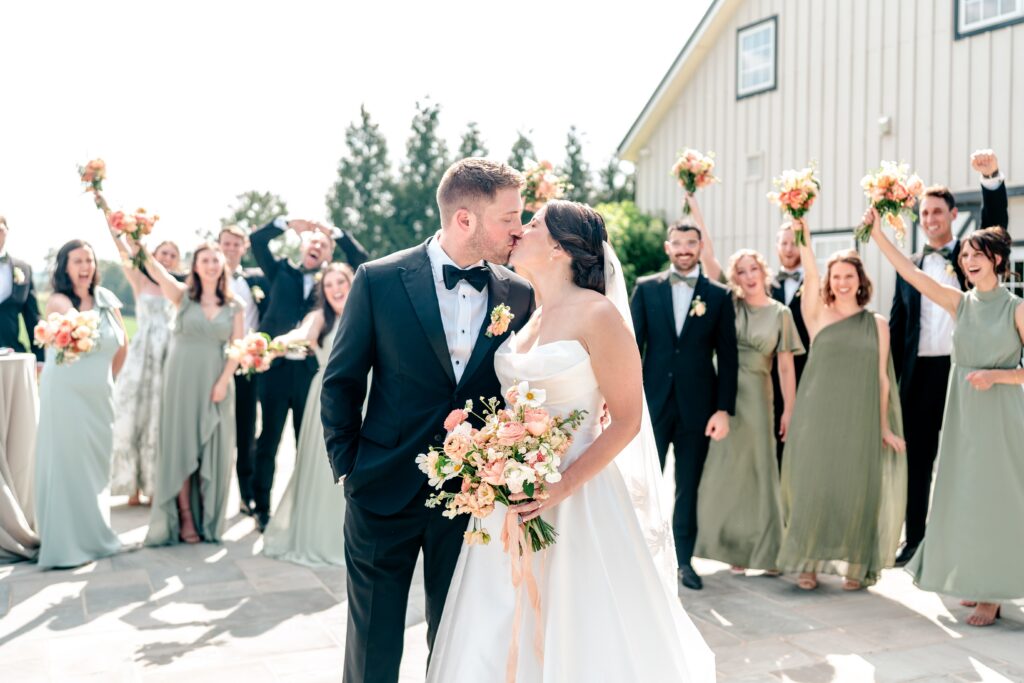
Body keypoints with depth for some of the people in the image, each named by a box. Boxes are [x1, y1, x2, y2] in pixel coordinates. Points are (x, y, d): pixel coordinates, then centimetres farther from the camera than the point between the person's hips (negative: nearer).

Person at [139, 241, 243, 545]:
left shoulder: (234, 306, 7)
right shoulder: (183, 295, 2)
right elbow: (156, 270, -15)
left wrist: (223, 382, -9)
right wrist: (140, 248, -31)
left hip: (216, 383, 2)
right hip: (182, 380, -2)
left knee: (213, 450, 4)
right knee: (181, 445, 1)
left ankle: (208, 520, 14)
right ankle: (185, 518, 8)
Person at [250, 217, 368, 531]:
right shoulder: (283, 272, 13)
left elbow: (362, 260, 4)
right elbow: (257, 241, 8)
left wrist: (335, 232, 5)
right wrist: (288, 223, 3)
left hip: (311, 372, 0)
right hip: (276, 368, 0)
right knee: (268, 441, 5)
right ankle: (261, 508, 13)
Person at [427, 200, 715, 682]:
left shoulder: (598, 315, -12)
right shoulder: (525, 315, 9)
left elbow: (627, 420, -12)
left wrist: (564, 486, -21)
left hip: (577, 500, -6)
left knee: (580, 633, 4)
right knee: (505, 637, 12)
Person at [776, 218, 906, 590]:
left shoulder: (877, 324, 8)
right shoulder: (818, 316, 3)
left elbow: (882, 378, 9)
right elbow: (811, 279, -14)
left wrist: (885, 426, 7)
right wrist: (803, 239, -30)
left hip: (860, 420, 1)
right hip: (818, 417, -1)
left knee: (856, 489, 3)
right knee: (813, 485, -1)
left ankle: (854, 566, 16)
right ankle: (809, 563, 10)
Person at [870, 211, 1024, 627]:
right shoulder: (959, 302, 4)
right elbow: (910, 273, -6)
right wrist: (877, 235, -14)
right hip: (963, 412, 4)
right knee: (963, 495, 9)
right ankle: (975, 581, 24)